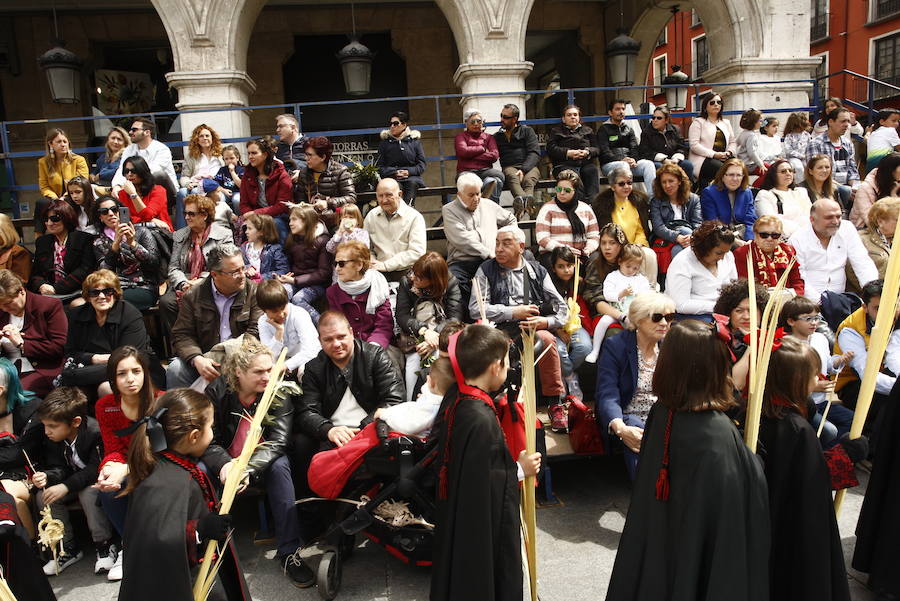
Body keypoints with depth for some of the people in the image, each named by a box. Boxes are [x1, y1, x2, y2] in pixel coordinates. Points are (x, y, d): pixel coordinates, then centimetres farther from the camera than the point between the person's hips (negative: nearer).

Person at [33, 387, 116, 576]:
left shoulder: (95, 431, -27)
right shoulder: (51, 439, -5)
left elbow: (96, 469, -27)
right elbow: (59, 468, -2)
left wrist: (67, 486, -32)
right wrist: (46, 477, -26)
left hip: (95, 481, -7)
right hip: (72, 480, 7)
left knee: (89, 493, -35)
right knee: (43, 495, -15)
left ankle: (104, 545, -17)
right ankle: (68, 548, -3)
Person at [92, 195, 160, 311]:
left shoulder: (141, 232, 9)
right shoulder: (99, 242, 16)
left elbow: (154, 262, -3)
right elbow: (104, 272, -1)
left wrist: (133, 244, -17)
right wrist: (116, 243, -13)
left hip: (144, 288, -2)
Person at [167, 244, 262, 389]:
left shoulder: (254, 292, 0)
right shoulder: (193, 296, 2)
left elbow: (256, 331, -6)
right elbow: (182, 335, 0)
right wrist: (197, 359, -20)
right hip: (205, 357, 1)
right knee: (175, 369, -25)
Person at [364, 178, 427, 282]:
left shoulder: (415, 217, -2)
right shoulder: (371, 216, 12)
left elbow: (417, 252, -12)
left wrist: (386, 265, -15)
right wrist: (372, 262, -7)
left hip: (406, 273, -3)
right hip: (379, 273, 3)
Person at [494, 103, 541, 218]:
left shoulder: (527, 131, 18)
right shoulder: (497, 136, 26)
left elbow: (535, 153, 3)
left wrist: (523, 169, -14)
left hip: (529, 167, 0)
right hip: (509, 167, 0)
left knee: (529, 179, -36)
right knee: (512, 176, -37)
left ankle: (520, 205, -64)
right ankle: (526, 201, -66)